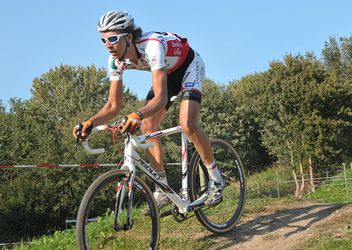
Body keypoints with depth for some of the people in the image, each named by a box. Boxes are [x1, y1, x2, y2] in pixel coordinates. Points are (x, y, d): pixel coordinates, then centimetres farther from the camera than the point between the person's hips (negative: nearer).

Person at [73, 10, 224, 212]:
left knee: (187, 125, -26)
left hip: (189, 66, -7)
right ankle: (163, 190, 1)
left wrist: (138, 115, -68)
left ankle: (216, 180, -5)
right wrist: (91, 122, -34)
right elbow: (114, 105, -16)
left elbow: (161, 97, -49)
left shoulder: (151, 46, -41)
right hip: (167, 73, 7)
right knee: (147, 127, -10)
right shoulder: (117, 62, -20)